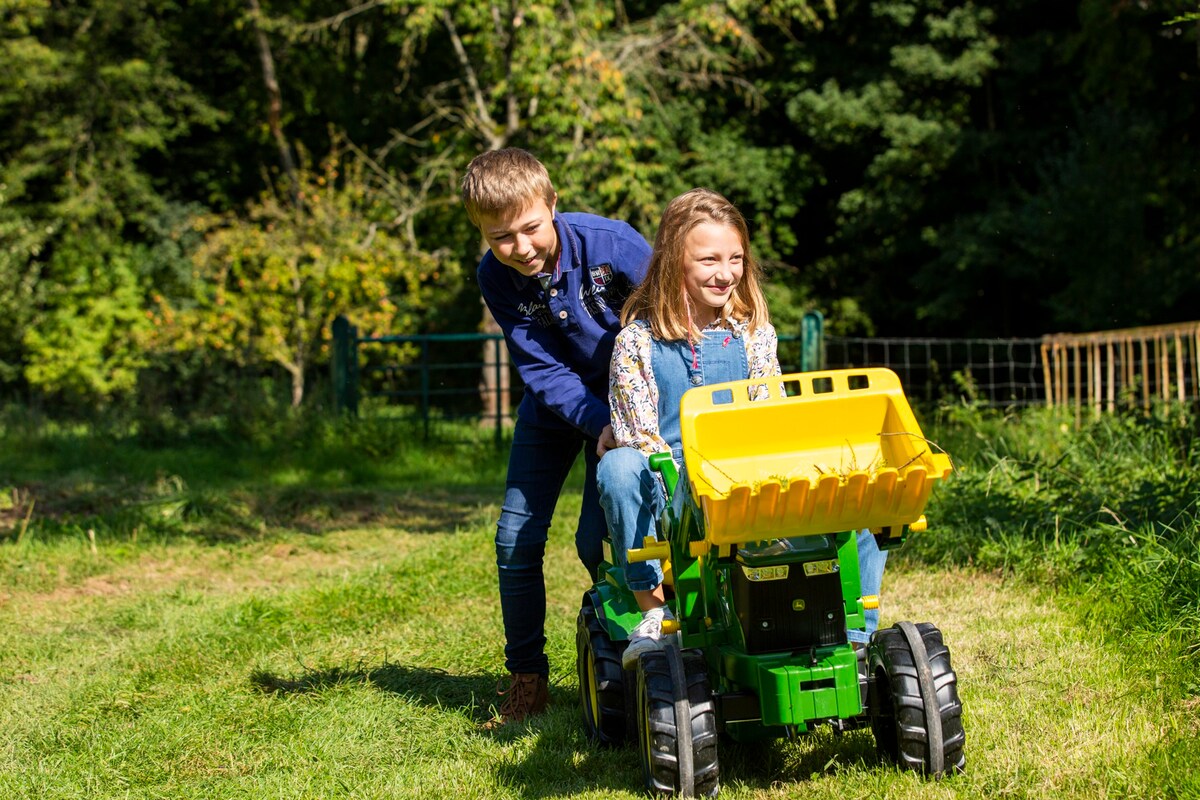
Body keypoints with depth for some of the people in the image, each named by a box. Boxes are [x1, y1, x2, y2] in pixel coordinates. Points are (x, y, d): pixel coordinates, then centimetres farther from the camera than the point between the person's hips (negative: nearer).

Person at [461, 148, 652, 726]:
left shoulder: (611, 244, -28)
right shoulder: (497, 278, -18)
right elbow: (544, 372, -19)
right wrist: (600, 426, -33)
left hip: (628, 400, -3)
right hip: (557, 404, 3)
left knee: (595, 540, -13)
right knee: (516, 538, -2)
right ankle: (526, 679, 12)